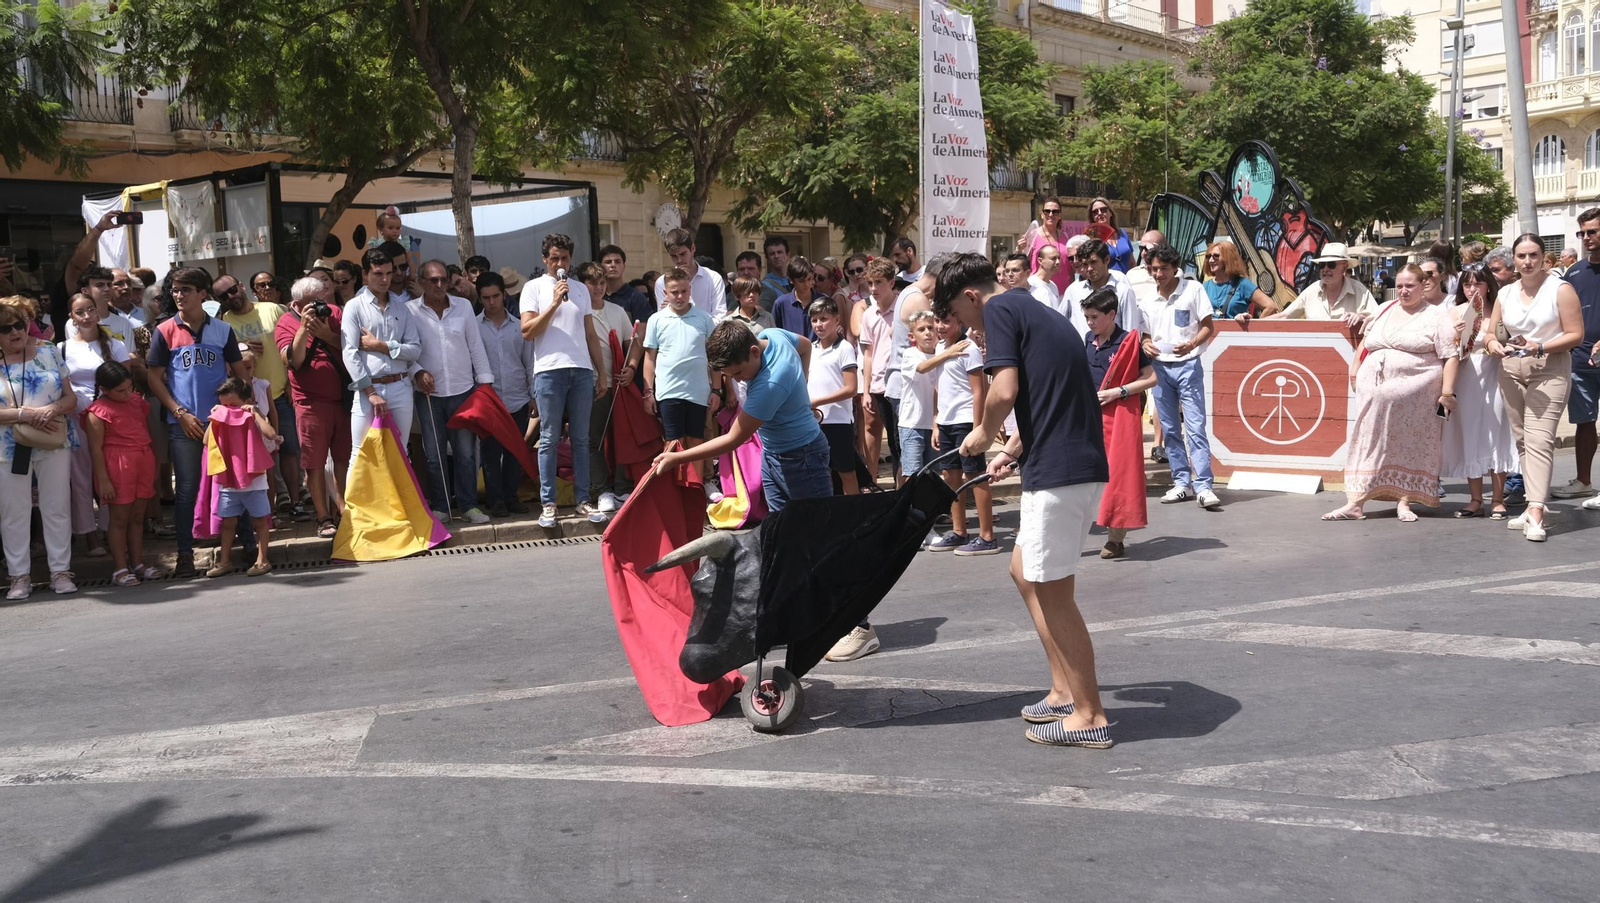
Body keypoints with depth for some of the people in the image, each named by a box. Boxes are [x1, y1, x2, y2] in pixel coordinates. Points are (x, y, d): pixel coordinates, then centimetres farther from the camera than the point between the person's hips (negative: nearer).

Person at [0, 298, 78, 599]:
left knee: (57, 509, 6)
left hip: (54, 443, 2)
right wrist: (24, 414, -22)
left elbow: (71, 398, 3)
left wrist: (52, 410, -17)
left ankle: (60, 571, 15)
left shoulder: (48, 352, 3)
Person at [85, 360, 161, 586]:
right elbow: (96, 448, -12)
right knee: (120, 518, 0)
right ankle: (120, 569, 6)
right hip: (118, 467, -6)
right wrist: (103, 480, -15)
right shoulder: (98, 412, -11)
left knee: (137, 517, 11)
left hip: (143, 464, 6)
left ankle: (137, 563, 18)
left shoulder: (136, 401, 10)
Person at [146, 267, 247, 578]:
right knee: (186, 488, 0)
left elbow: (239, 372, 11)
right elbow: (155, 378, 2)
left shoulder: (222, 330, 6)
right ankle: (185, 553, 7)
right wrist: (181, 413, -7)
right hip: (184, 423, -1)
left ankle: (245, 543, 15)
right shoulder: (165, 331, 2)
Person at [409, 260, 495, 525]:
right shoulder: (410, 310, -2)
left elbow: (475, 346, 6)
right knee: (434, 454, 5)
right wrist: (417, 372, -17)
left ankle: (469, 505, 12)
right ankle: (440, 507, 15)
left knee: (466, 451, 4)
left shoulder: (463, 306, 4)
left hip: (463, 390, 1)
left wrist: (484, 381, 3)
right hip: (429, 393, -1)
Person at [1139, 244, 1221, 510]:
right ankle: (1182, 483, 17)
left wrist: (1191, 345, -21)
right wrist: (1146, 344, -9)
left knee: (1195, 426, -9)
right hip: (1160, 367, 5)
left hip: (1187, 366, -5)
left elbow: (1207, 326, -3)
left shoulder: (1192, 289, -5)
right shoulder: (1147, 299, 7)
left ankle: (1203, 486, -9)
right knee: (1170, 429, 9)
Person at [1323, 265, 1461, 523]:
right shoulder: (1384, 311, 17)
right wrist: (1354, 371, 13)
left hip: (1415, 399, -4)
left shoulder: (1437, 315, 1)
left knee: (1410, 445, 1)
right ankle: (1355, 503, 1)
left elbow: (1451, 356, -5)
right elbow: (1364, 343, 25)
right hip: (1377, 393, 4)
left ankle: (1404, 502, 10)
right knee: (1370, 443, 2)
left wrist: (1447, 392, -12)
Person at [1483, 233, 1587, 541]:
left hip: (1549, 370, -6)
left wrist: (1540, 347, -23)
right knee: (1523, 440, 8)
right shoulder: (1506, 293, 10)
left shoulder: (1560, 289, -6)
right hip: (1511, 370, 6)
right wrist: (1494, 345, -9)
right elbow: (1492, 332, 14)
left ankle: (1535, 515, -21)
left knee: (1539, 441, -15)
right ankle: (1535, 503, 15)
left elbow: (1575, 334, -10)